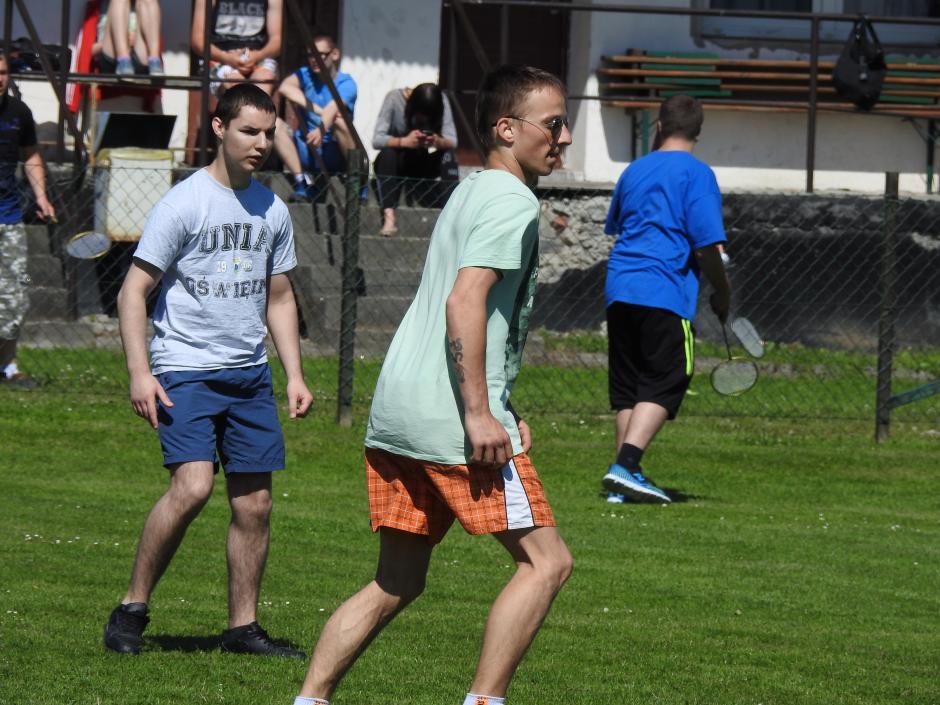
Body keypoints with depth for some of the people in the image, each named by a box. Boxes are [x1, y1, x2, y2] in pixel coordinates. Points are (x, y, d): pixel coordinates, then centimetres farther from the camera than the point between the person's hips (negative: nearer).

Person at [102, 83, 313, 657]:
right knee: (193, 485, -22)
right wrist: (140, 373, -16)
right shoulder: (184, 203, -8)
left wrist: (295, 374, 14)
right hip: (185, 371, -6)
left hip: (250, 374, 6)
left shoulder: (272, 210, 11)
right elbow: (134, 291, -7)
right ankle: (132, 609, -9)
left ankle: (244, 627, 15)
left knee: (254, 503, 4)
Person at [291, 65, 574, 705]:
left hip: (395, 413, 10)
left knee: (397, 584, 13)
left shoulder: (469, 194, 23)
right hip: (451, 419, -10)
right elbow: (465, 300, -20)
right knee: (546, 561, -3)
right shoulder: (512, 202, -8)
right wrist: (480, 413, -23)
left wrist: (500, 407, 30)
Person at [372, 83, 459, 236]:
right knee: (387, 153, -36)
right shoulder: (394, 98, -19)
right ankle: (389, 217, -46)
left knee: (448, 155, -25)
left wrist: (439, 142, -41)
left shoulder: (442, 102, -11)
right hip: (394, 164, -3)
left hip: (421, 166, 3)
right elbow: (377, 139, -27)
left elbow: (452, 142, -18)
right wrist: (404, 141, -45)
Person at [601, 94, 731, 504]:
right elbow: (707, 244, -10)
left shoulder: (634, 171, 16)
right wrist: (723, 293, 4)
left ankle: (624, 477, 9)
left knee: (627, 389, 10)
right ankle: (625, 467, -20)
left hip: (619, 288, 6)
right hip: (665, 294, -6)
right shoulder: (696, 174, -4)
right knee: (664, 386, -5)